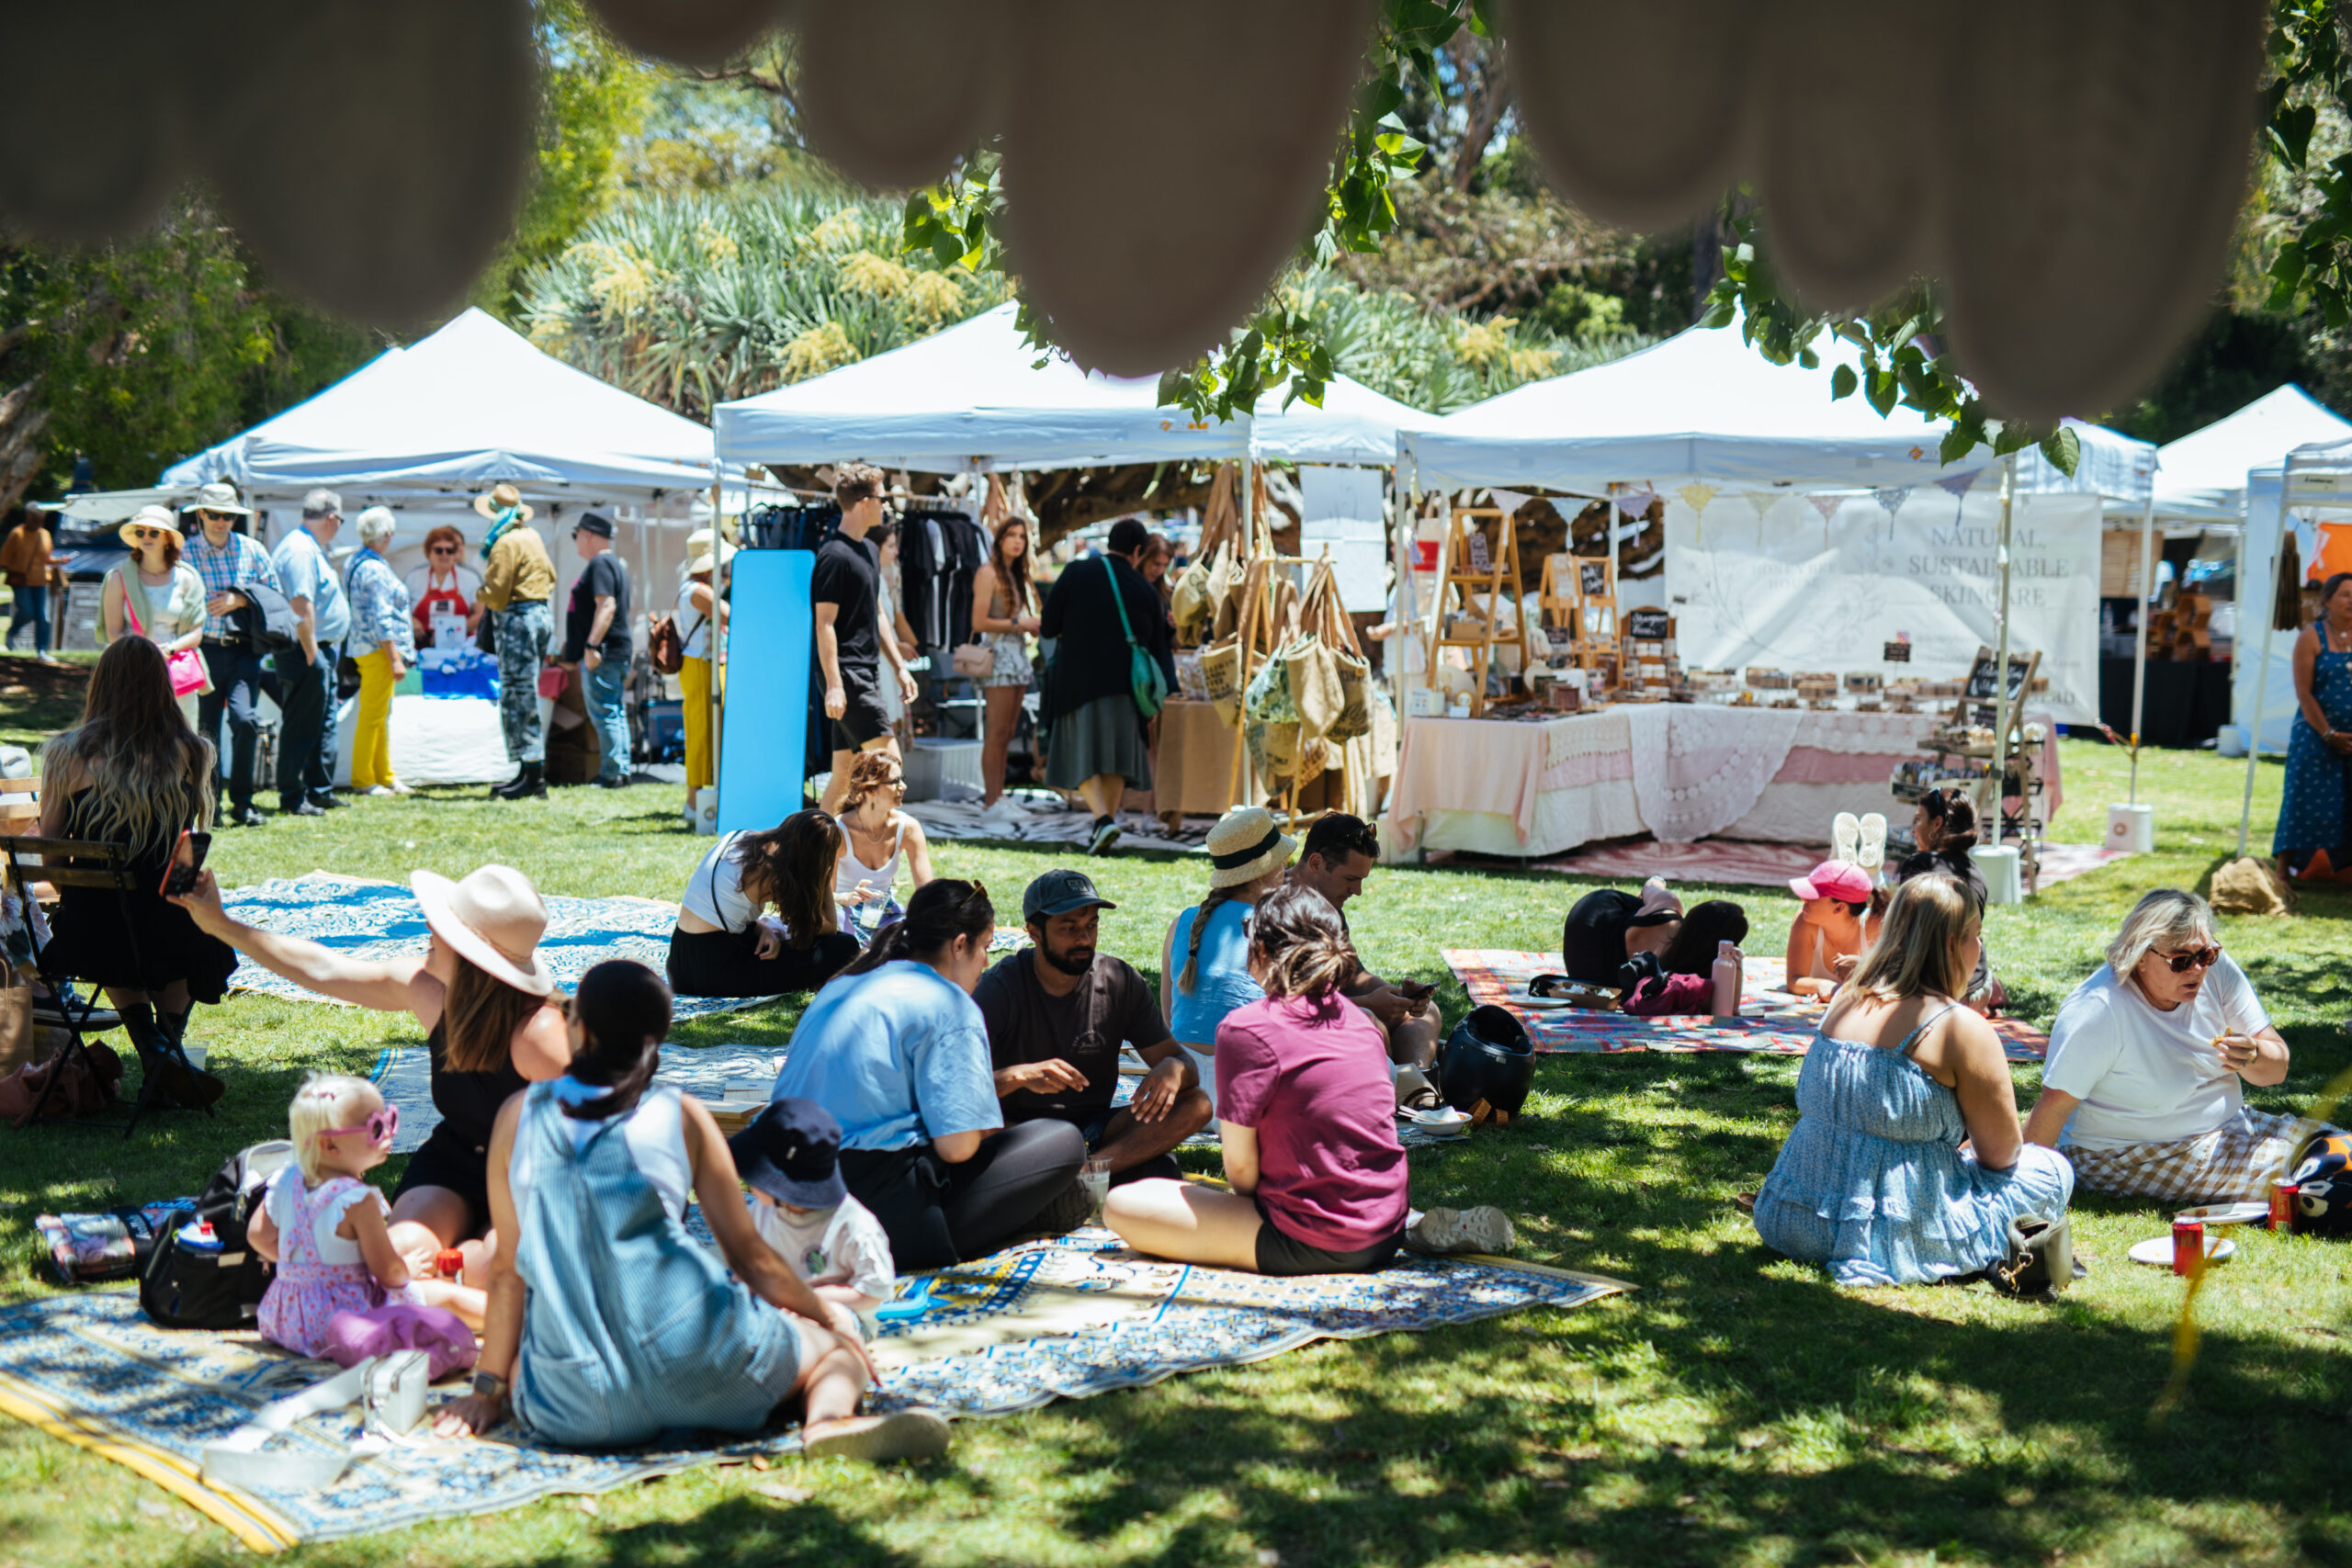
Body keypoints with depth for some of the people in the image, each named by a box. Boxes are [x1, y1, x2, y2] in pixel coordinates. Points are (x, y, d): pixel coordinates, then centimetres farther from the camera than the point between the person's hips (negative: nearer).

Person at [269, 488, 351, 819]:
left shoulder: (310, 548, 18)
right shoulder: (301, 550, -16)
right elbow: (301, 605, -24)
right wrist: (312, 654, -23)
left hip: (321, 652, 11)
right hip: (308, 653, -11)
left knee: (323, 725, 15)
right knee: (301, 727, -6)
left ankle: (320, 792, 23)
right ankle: (292, 799, -2)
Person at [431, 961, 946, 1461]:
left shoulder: (517, 1116, 8)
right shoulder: (681, 1115, 4)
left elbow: (509, 1269, 10)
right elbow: (749, 1254, 8)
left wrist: (489, 1390, 20)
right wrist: (827, 1313, 25)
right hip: (696, 1369, -4)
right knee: (838, 1340, 16)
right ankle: (828, 1418, -15)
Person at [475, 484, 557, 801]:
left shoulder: (506, 543, -13)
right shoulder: (533, 537, 15)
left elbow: (496, 592, -16)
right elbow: (550, 576, 24)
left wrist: (481, 594, 4)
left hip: (518, 619, -10)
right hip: (540, 613, 10)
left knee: (519, 697, -8)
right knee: (523, 697, 14)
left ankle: (532, 775, -11)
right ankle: (529, 773, 15)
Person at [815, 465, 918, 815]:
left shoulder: (867, 550, 17)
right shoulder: (835, 555, -12)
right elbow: (825, 622, -16)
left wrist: (899, 666, 23)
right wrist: (833, 684, -22)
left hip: (867, 675, 9)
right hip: (847, 676, -9)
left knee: (846, 771, 8)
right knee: (888, 759, -13)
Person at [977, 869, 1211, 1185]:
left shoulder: (1121, 982, -1)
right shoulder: (1001, 987, -11)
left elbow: (1186, 1065, 1)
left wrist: (1173, 1069, -25)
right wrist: (1021, 1076, -38)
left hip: (1094, 1130, 4)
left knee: (1196, 1104, -18)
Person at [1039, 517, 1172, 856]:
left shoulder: (1075, 574, -3)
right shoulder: (1145, 590, 3)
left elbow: (1048, 627, -3)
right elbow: (1156, 647, 9)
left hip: (1079, 679, -2)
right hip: (1124, 685, 2)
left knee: (1081, 753, 4)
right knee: (1116, 753, 14)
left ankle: (1103, 819, -15)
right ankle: (1108, 822, 13)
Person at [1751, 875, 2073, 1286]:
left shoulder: (1845, 1001, 9)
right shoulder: (1963, 1029, -13)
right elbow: (2001, 1154, -5)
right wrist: (1966, 1148, 17)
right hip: (1895, 1234, -7)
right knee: (2050, 1170, 12)